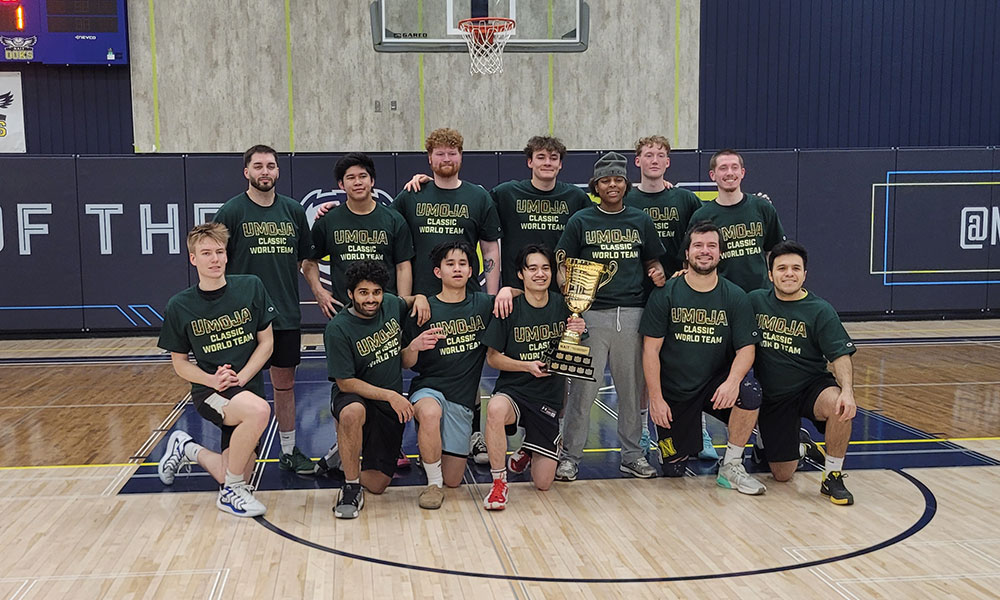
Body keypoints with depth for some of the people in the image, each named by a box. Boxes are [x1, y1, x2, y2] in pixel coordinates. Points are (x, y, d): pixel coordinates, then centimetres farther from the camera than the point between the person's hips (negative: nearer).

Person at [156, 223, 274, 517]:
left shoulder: (251, 287, -4)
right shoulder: (180, 306, -6)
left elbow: (266, 342, 0)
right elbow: (179, 362, 2)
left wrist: (240, 377, -13)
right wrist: (211, 380, -16)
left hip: (248, 386, 3)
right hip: (209, 392, -3)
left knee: (236, 478, 1)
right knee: (258, 410, -37)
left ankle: (188, 449, 34)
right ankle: (231, 492, -15)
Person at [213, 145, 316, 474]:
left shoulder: (293, 210, 8)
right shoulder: (231, 212, -4)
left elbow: (305, 260, 15)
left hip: (287, 314, 4)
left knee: (285, 383, 13)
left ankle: (289, 450, 24)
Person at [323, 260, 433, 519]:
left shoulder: (391, 304, -3)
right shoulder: (338, 329, -18)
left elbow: (409, 302, 22)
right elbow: (345, 382, -17)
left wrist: (420, 298, -2)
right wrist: (389, 395, -23)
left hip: (391, 404, 4)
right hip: (353, 395, -4)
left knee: (377, 484, -3)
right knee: (353, 413, -43)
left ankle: (347, 452, 32)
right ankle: (351, 488, -22)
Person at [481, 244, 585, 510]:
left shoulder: (562, 305, 2)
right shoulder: (510, 308, -7)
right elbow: (492, 357, -4)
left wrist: (577, 333, -10)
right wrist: (527, 366, -18)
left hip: (550, 397, 3)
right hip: (514, 390, -2)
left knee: (543, 483, 1)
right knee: (495, 409, -41)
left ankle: (527, 452, 38)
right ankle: (499, 482, -22)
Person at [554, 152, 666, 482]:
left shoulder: (640, 220, 13)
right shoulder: (581, 221, 5)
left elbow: (653, 261, 21)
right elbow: (562, 266, 2)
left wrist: (658, 273, -3)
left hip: (633, 313, 3)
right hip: (591, 313, -3)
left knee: (632, 387, 9)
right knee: (583, 387, -3)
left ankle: (632, 454, 21)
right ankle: (570, 456, 7)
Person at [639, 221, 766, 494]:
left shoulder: (735, 297, -3)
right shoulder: (665, 294, -7)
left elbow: (746, 349, -6)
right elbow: (651, 349, -7)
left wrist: (733, 381, -26)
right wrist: (656, 399, -12)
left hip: (715, 384, 1)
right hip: (673, 391, -1)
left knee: (750, 397, -32)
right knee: (673, 468, 0)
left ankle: (731, 466, -10)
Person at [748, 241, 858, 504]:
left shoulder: (820, 311, -7)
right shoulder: (755, 301, 0)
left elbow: (841, 356, -13)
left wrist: (847, 391, -32)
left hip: (812, 386, -1)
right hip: (773, 396, 2)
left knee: (839, 406, -37)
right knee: (782, 475, 0)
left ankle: (832, 477, -14)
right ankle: (798, 447, 38)